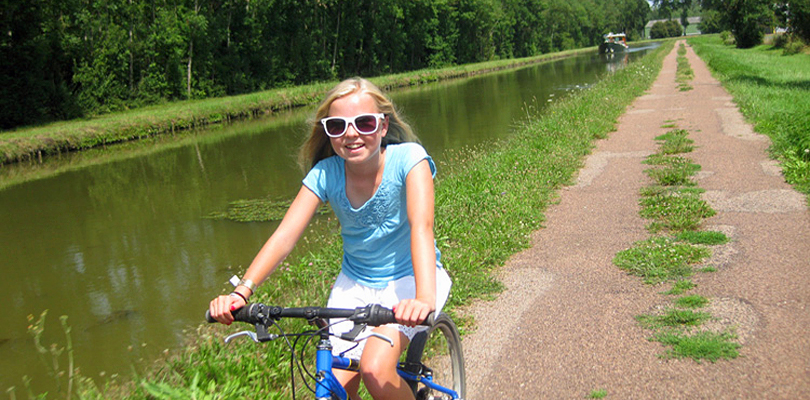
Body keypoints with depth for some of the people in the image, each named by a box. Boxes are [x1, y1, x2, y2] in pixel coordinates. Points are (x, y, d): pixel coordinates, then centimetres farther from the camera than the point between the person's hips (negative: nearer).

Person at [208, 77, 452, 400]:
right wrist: (241, 292, -35)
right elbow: (284, 235, -20)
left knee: (375, 369, -26)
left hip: (408, 278, -3)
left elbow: (421, 227, -34)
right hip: (355, 283, 4)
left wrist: (425, 297, -51)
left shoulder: (408, 158, -20)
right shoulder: (325, 174, -11)